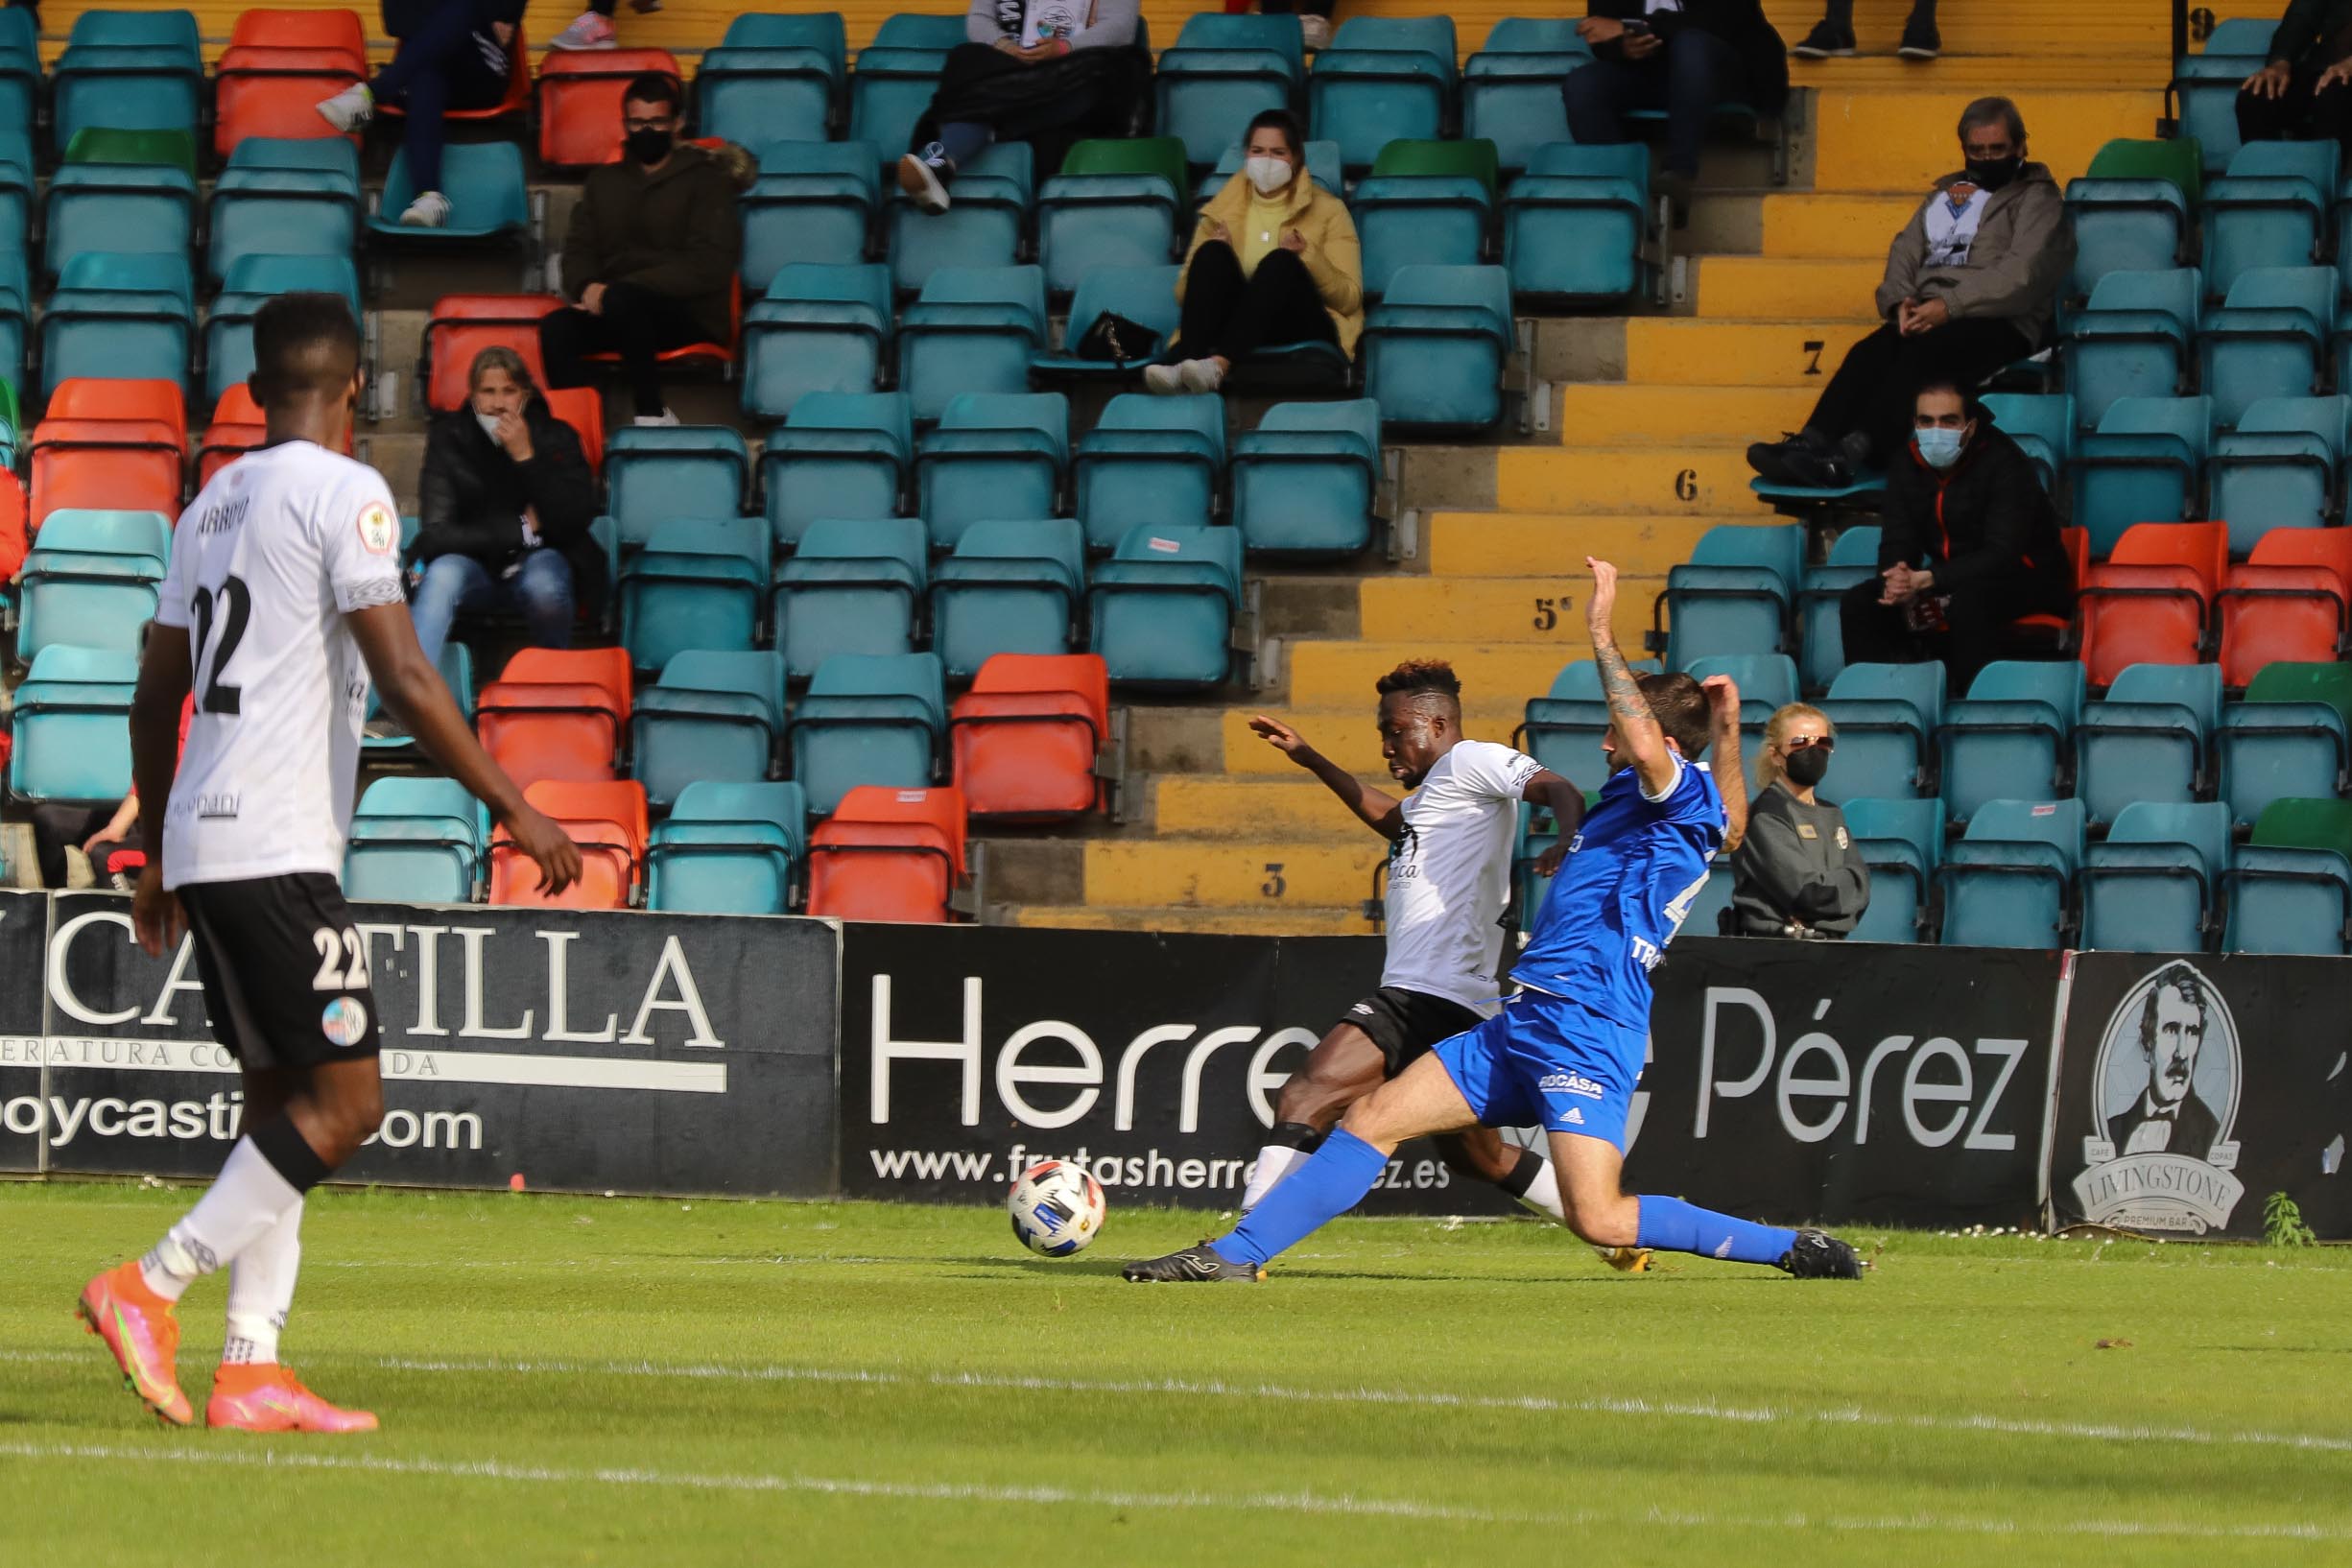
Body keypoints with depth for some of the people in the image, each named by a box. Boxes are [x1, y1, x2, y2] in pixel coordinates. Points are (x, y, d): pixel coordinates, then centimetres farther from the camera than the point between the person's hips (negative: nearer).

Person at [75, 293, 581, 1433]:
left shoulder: (213, 503, 17)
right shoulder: (342, 493, -8)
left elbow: (157, 694, 21)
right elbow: (403, 680, -16)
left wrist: (159, 858, 30)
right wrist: (515, 811, -11)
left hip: (201, 846, 9)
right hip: (276, 848, -9)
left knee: (281, 1101, 11)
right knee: (342, 1103, -7)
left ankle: (250, 1371, 3)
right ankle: (150, 1287, -13)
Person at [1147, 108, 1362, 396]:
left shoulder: (1327, 210, 13)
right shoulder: (1221, 210, 19)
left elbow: (1350, 300, 3)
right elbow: (1183, 295, 13)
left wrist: (1309, 257, -13)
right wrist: (1208, 262, -7)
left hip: (1299, 330, -2)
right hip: (1228, 328, 2)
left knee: (1279, 262, -31)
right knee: (1213, 253, -24)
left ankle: (1217, 365, -53)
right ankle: (1187, 364, -47)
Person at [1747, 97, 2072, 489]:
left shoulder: (2037, 199, 8)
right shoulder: (1945, 195, 28)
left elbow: (2022, 274, -7)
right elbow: (1905, 251, 20)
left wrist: (1950, 306, -15)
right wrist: (1902, 301, -3)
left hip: (2000, 324, -6)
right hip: (1929, 317, 6)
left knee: (1922, 355, -35)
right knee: (1870, 352, -26)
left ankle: (1849, 455, -52)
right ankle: (1810, 445, -43)